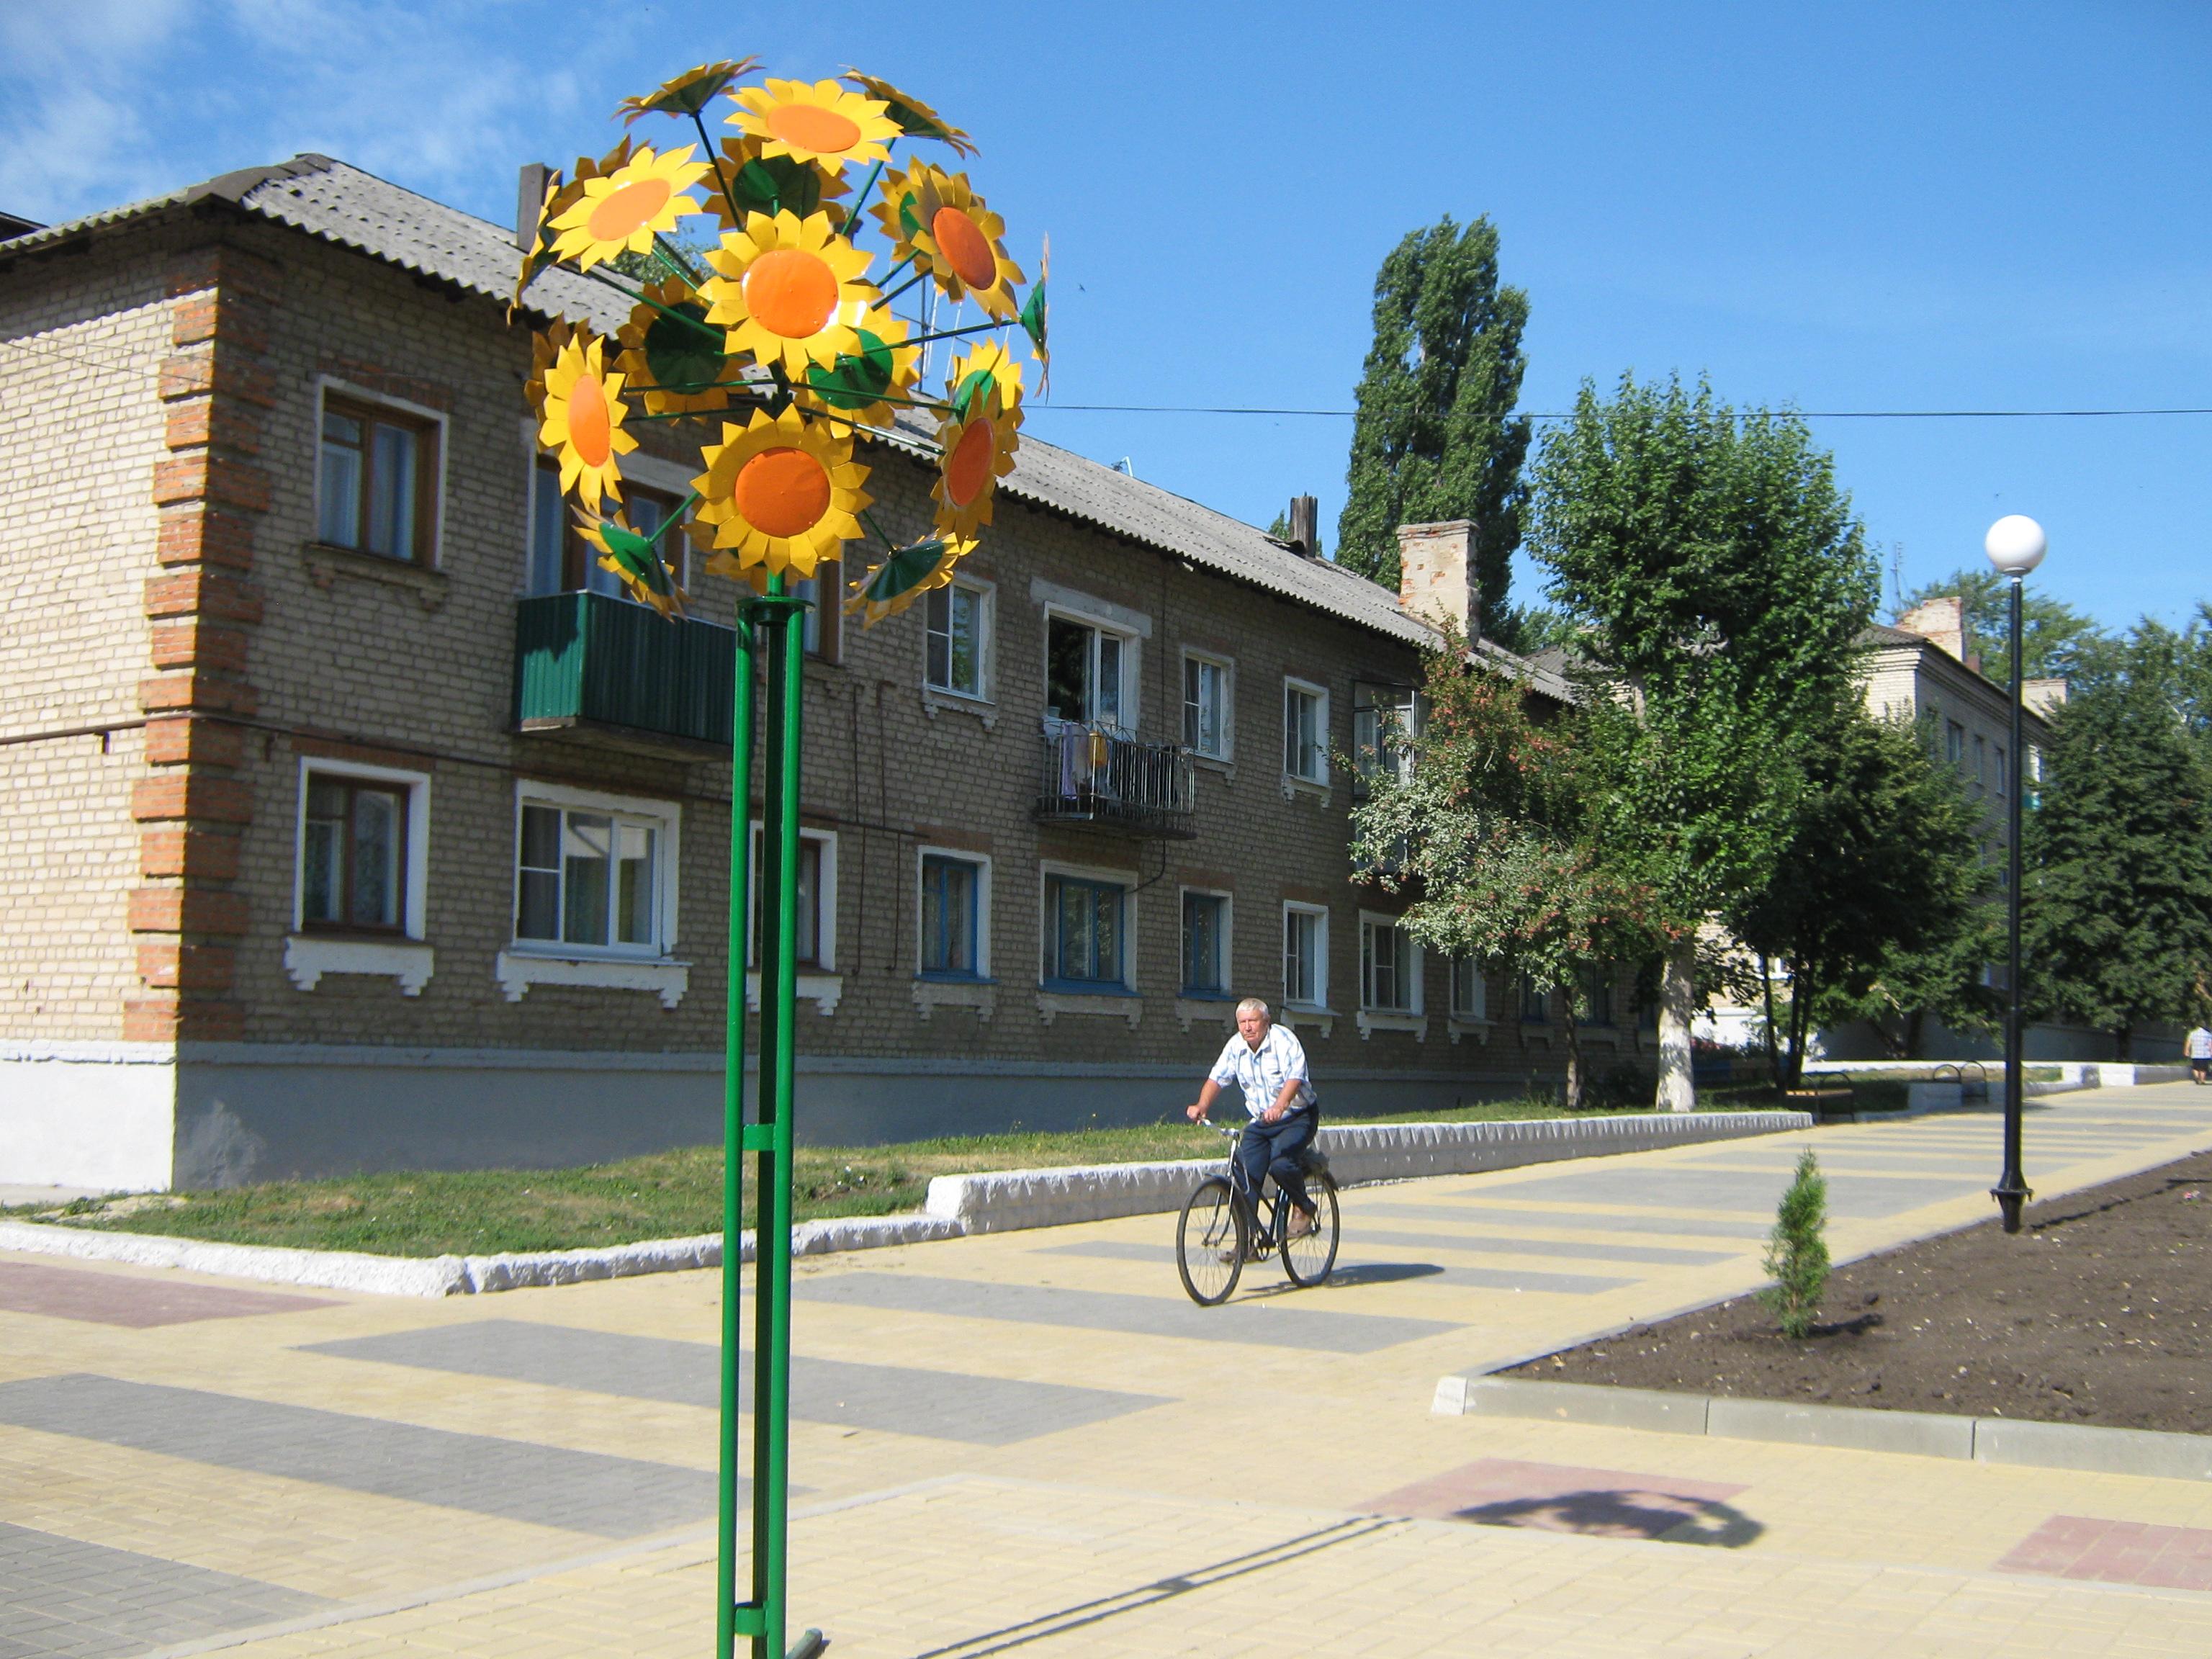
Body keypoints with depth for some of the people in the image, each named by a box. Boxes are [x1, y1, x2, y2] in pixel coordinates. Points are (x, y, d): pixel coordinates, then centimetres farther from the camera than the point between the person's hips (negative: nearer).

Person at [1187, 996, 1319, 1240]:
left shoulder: (1284, 1041, -18)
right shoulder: (1235, 1046, -1)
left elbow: (1294, 1078, -31)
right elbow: (1216, 1079, -1)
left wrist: (1279, 1106, -50)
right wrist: (1201, 1107, -21)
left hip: (1297, 1118, -5)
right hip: (1259, 1122, 5)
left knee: (1280, 1163, -29)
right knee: (1245, 1176, -7)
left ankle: (1303, 1208, -1)